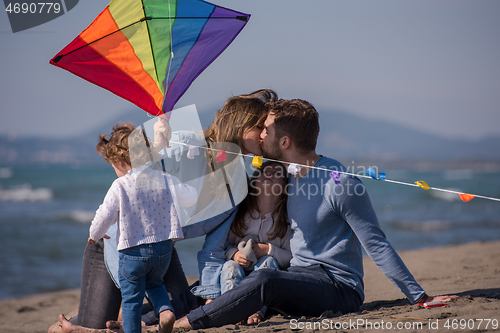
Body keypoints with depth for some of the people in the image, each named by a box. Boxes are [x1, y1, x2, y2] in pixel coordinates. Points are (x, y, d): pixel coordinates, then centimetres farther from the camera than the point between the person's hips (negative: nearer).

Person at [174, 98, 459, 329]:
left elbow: (377, 245, -13)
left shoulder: (340, 183, -14)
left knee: (263, 281, -30)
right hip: (300, 278, 9)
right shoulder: (290, 176, 12)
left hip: (340, 288, -9)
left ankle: (185, 324, -24)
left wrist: (420, 297, -13)